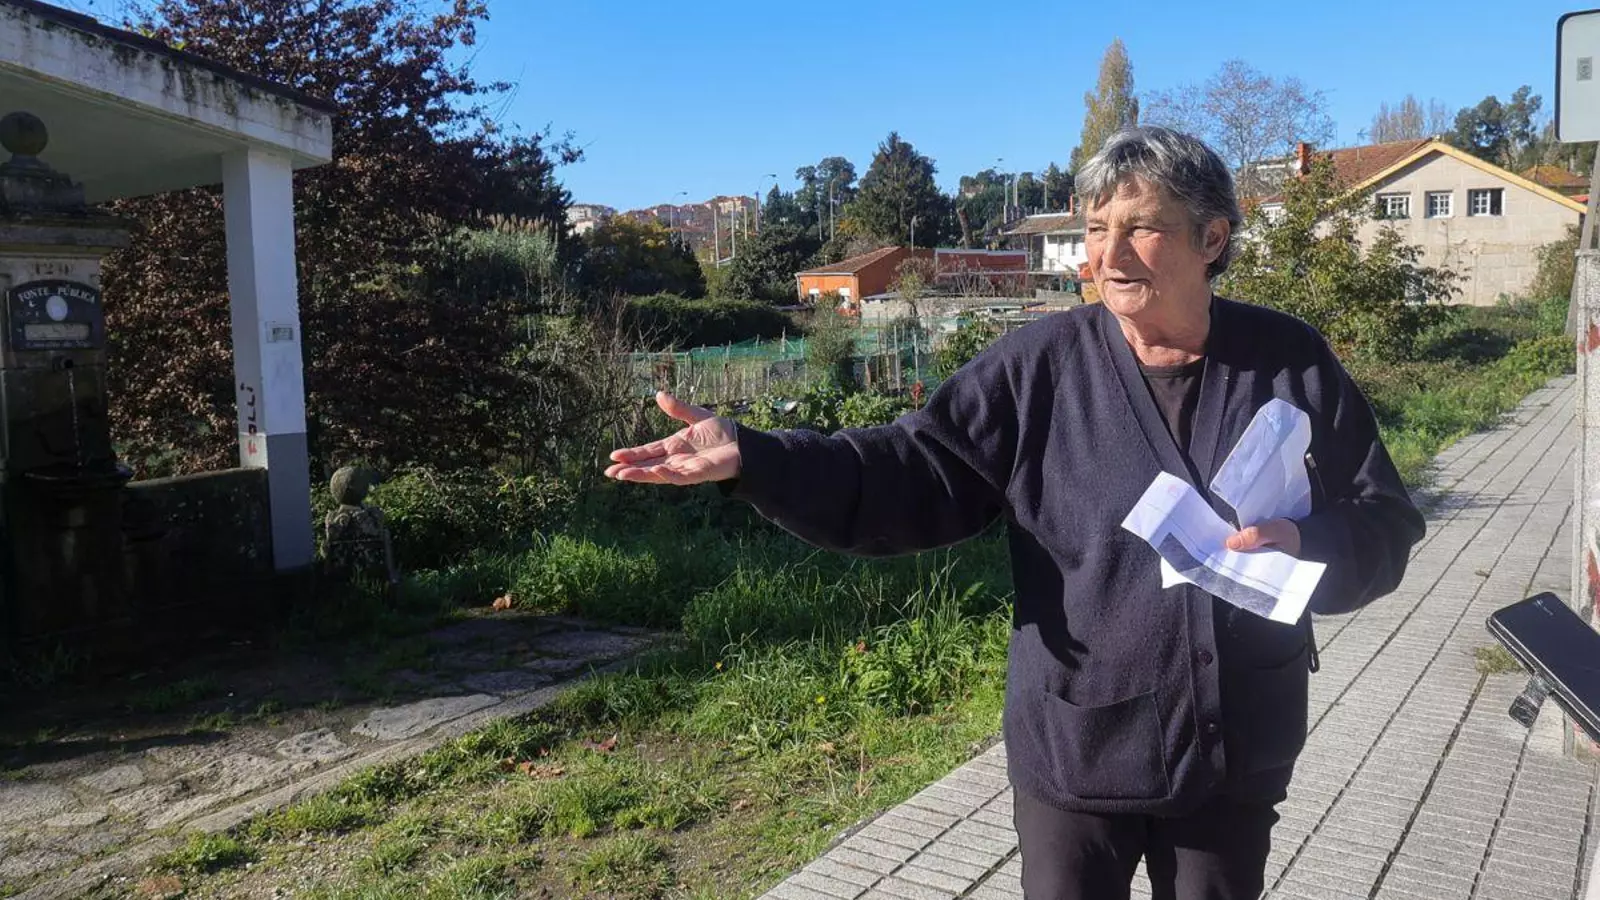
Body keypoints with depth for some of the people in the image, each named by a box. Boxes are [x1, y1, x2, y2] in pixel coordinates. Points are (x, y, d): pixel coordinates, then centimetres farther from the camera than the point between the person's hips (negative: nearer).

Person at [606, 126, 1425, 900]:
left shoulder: (1290, 363, -4)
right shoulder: (1045, 363, -8)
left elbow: (1384, 520, 2)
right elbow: (919, 472, -14)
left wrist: (1307, 545, -21)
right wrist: (752, 459, -26)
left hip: (1234, 758, 2)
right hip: (1077, 755, -1)